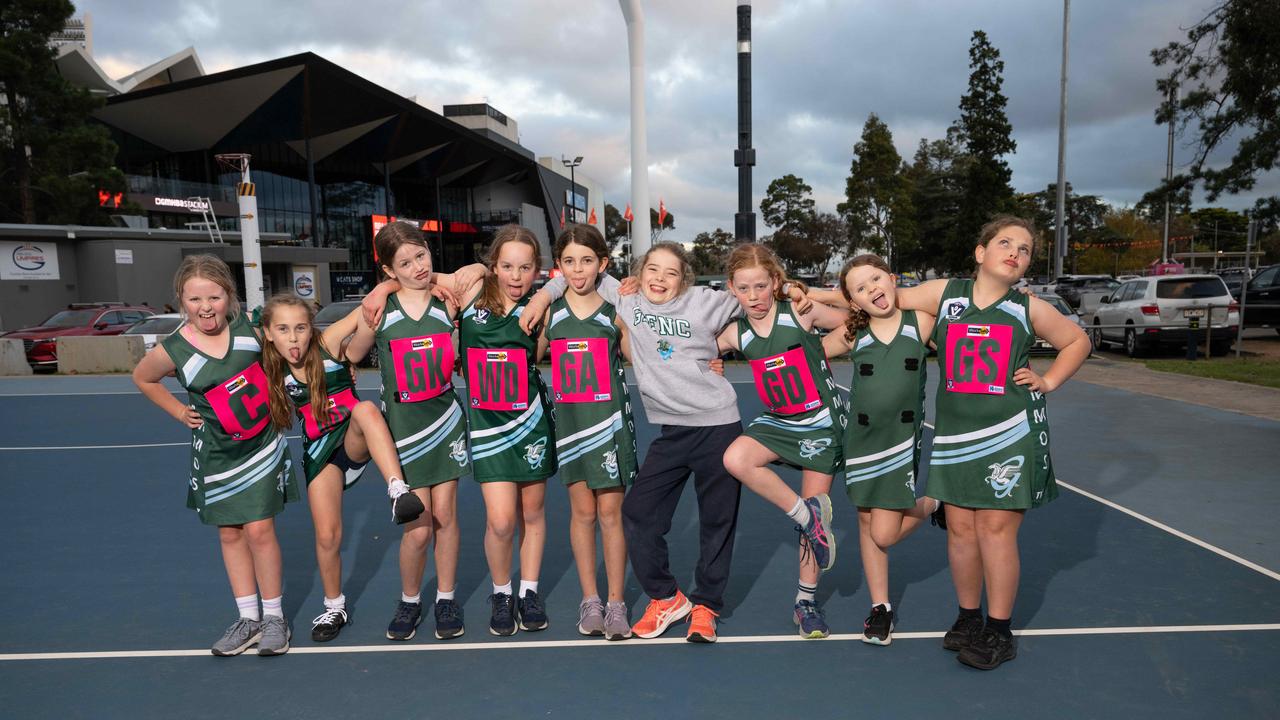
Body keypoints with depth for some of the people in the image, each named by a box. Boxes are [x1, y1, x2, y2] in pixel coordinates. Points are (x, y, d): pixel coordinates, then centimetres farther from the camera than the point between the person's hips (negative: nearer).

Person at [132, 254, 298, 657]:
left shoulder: (247, 328, -11)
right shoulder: (173, 351, -13)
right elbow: (142, 378, 9)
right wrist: (180, 413, 3)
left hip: (262, 444, -1)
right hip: (215, 453, 1)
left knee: (259, 530, -3)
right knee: (230, 535, 10)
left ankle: (274, 616, 13)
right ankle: (247, 619, 24)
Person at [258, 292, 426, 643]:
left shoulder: (329, 344, -13)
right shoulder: (272, 373, -4)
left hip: (354, 440, -3)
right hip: (320, 452, 3)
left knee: (365, 409, -37)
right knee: (327, 535, 1)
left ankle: (399, 492, -47)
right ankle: (334, 607, 27)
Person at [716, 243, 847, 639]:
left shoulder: (801, 313, -14)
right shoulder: (736, 334, -5)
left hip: (821, 422, -3)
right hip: (778, 421, 3)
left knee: (817, 510, 3)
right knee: (735, 459, -26)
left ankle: (807, 601, 21)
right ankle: (806, 515, -8)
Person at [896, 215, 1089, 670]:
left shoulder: (1029, 309, 3)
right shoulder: (944, 294, 2)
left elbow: (1077, 342, 19)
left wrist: (1047, 381, 5)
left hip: (1011, 432, -1)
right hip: (955, 432, 2)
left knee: (996, 527, -1)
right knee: (960, 527, 7)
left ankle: (999, 632, 14)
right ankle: (968, 617, 26)